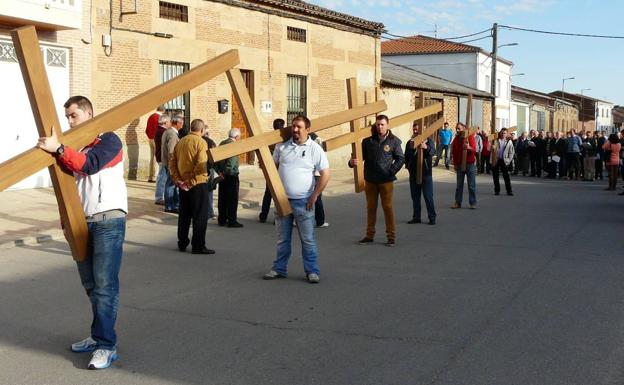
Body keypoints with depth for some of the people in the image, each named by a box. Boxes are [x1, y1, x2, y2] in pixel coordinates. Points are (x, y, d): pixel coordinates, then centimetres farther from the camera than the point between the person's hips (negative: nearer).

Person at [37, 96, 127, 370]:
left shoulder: (109, 140, -3)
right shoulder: (74, 146, 18)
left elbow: (90, 164, -22)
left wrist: (58, 149, -27)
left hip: (108, 220, -7)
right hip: (83, 222, 7)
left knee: (105, 285, -12)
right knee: (91, 285, 10)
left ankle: (106, 346, -11)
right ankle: (99, 337, 19)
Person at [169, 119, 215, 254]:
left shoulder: (180, 142, 10)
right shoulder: (201, 142, -11)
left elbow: (172, 162, 8)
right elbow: (201, 165, -21)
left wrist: (177, 180, 3)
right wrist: (192, 182, -16)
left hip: (183, 184, 7)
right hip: (198, 184, -7)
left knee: (184, 215, 15)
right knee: (200, 216, 0)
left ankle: (182, 243, 22)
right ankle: (198, 246, 1)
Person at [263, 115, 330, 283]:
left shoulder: (314, 149, -5)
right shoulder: (282, 145, 5)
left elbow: (325, 174, -6)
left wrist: (314, 196, -9)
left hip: (303, 201, -3)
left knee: (308, 238, 0)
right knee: (283, 238, 13)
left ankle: (312, 271, 8)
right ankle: (279, 269, 22)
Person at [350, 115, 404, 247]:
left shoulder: (393, 141, -3)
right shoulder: (368, 141, 2)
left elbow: (400, 158, 2)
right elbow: (361, 156, 3)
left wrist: (392, 171, -10)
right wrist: (353, 162, -19)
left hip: (386, 181, -3)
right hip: (370, 180, 3)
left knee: (388, 207, 1)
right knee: (371, 208, 11)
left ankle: (391, 236, 8)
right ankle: (370, 235, 21)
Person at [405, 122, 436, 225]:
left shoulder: (428, 140, -1)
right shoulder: (410, 142, 10)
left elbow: (432, 152, -18)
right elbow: (406, 156, 14)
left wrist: (426, 148, -38)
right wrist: (407, 165, -5)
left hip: (425, 173, -4)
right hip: (413, 173, 4)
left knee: (428, 196, -4)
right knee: (415, 197, 8)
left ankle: (432, 217, 1)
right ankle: (416, 217, 15)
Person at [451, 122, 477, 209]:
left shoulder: (470, 137, -4)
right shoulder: (456, 139, 7)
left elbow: (474, 149, -13)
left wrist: (469, 148, -34)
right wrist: (455, 164, 10)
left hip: (470, 164, -3)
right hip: (459, 165, 4)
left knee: (472, 185, 0)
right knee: (459, 185, 6)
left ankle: (473, 203, 4)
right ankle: (457, 202, 10)